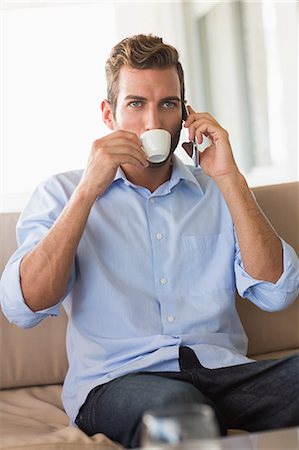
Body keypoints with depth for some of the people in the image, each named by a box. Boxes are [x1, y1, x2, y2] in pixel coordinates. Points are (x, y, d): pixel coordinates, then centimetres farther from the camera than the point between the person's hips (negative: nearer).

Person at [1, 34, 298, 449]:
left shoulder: (216, 193, 17)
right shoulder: (61, 194, 11)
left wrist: (229, 177, -2)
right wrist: (88, 190, -11)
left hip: (223, 372, 3)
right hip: (118, 380, -2)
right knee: (173, 401, -38)